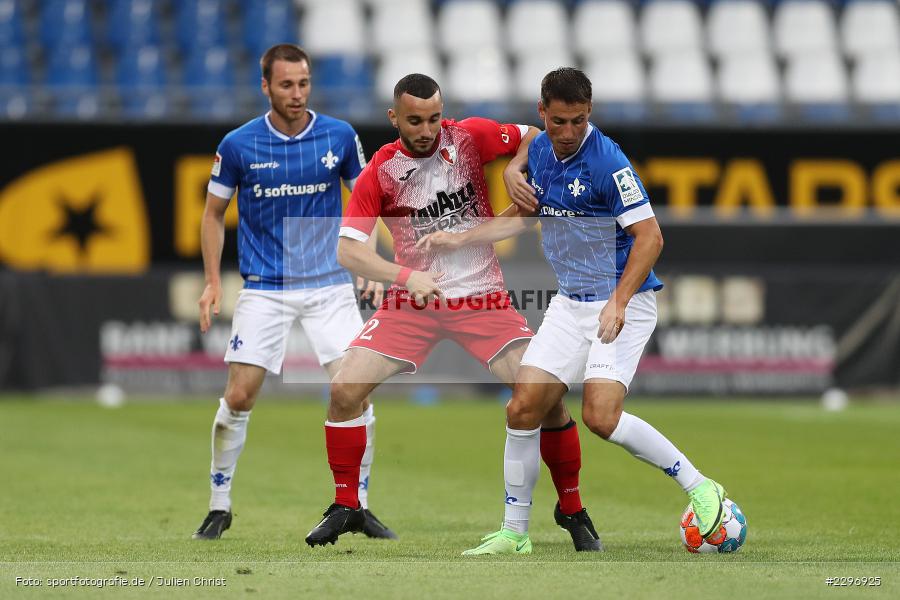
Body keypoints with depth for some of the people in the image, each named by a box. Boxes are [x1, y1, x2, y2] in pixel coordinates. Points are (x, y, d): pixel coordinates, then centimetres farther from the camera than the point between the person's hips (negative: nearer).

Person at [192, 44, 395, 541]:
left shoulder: (340, 136, -3)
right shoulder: (238, 144, -5)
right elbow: (214, 212, 7)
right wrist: (212, 282, 1)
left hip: (330, 285, 1)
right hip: (264, 289, -1)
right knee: (239, 395, -7)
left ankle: (358, 505, 7)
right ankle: (219, 507, 8)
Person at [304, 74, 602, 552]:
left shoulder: (470, 137, -6)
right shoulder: (380, 172, -8)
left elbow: (536, 136, 10)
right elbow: (347, 250, -13)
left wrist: (515, 168, -11)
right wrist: (407, 275, -27)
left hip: (483, 298, -1)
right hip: (411, 302, 1)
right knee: (344, 390, -14)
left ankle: (571, 509, 6)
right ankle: (346, 507, 5)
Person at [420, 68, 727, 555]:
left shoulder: (607, 161, -19)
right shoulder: (539, 151, 5)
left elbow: (648, 236, -20)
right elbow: (524, 216, 23)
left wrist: (619, 302, -28)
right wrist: (458, 240, 20)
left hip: (622, 302, -7)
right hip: (570, 303, 7)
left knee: (601, 416, -21)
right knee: (522, 409, 0)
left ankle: (699, 487, -7)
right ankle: (514, 533, 11)